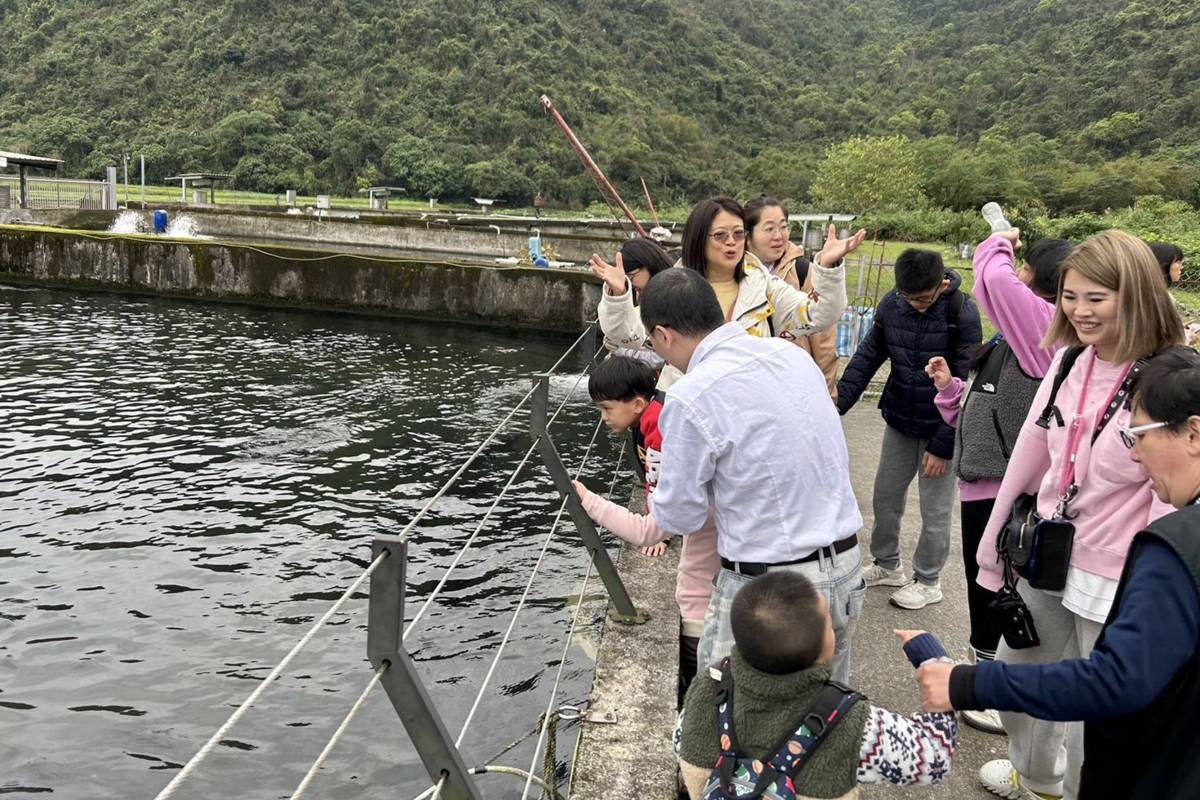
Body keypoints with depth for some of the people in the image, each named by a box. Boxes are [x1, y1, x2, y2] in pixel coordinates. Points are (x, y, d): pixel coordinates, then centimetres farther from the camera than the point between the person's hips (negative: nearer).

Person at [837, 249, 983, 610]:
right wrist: (839, 402, -11)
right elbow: (868, 356, 1)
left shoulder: (963, 315, -20)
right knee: (885, 497, 15)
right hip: (899, 421, 5)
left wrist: (943, 446, -18)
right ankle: (887, 565, 36)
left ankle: (928, 581, 26)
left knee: (935, 511, 7)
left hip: (941, 429, -5)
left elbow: (964, 385, -18)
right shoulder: (891, 304, -8)